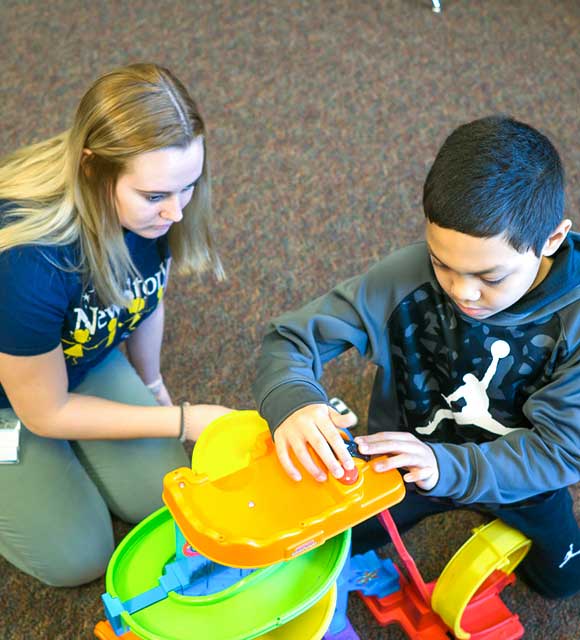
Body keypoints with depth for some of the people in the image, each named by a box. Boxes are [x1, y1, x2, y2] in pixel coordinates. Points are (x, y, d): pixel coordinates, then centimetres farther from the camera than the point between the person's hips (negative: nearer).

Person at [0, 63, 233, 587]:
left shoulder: (153, 209, -24)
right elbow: (45, 412, -25)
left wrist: (152, 383, 15)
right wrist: (183, 420, -23)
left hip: (84, 362, 5)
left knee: (165, 498, -1)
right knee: (77, 556, -7)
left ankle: (59, 455, 22)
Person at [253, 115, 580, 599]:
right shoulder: (405, 278, -29)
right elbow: (291, 338, -24)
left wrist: (449, 467, -44)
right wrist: (292, 402, -48)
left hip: (516, 469, 0)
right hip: (410, 454, 1)